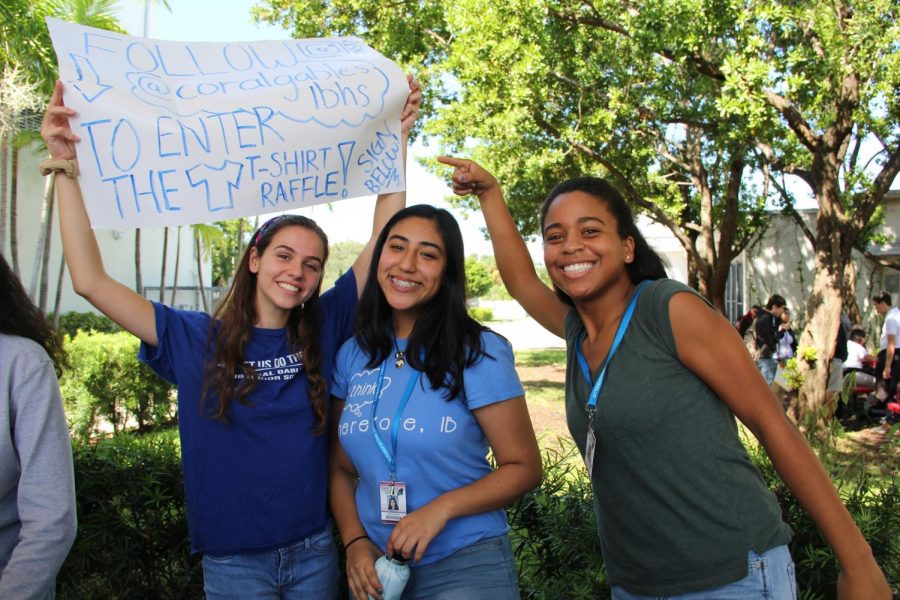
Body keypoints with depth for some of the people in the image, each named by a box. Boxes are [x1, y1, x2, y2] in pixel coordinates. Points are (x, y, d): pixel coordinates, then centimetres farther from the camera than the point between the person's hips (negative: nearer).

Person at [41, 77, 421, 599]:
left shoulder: (324, 330, -3)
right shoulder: (196, 340, -5)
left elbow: (383, 241, -5)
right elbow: (91, 281, -11)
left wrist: (397, 140, -9)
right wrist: (67, 168, -15)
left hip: (314, 554, 2)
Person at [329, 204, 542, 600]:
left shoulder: (480, 353, -12)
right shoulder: (352, 356, 0)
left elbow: (523, 468, -10)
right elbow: (341, 467, 7)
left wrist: (443, 507, -22)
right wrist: (355, 541, -7)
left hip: (465, 566, -4)